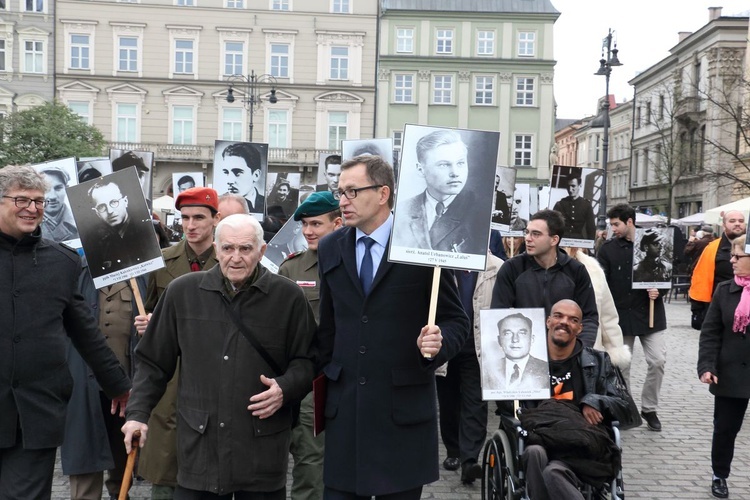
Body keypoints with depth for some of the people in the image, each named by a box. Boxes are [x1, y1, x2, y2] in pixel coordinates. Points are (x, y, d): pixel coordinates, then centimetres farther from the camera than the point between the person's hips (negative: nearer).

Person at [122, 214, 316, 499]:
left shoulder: (288, 297, -1)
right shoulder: (182, 292, 2)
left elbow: (307, 361, 6)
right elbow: (153, 360, 10)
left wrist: (285, 389, -12)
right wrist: (138, 413, 5)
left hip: (263, 449, -1)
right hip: (198, 445, 1)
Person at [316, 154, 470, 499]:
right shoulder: (329, 248, 8)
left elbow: (456, 320, -1)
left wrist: (439, 343, -21)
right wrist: (325, 374, 13)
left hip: (404, 407, -3)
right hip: (343, 407, 4)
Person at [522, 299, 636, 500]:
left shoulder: (597, 361, 12)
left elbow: (625, 408, 7)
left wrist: (594, 401, -11)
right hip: (538, 443, 1)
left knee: (553, 472, -35)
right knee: (535, 453, -36)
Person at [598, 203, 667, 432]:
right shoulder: (608, 249, -1)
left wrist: (659, 291, -10)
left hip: (650, 314, 0)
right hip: (620, 316, 0)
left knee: (658, 361, -4)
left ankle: (649, 408, 15)